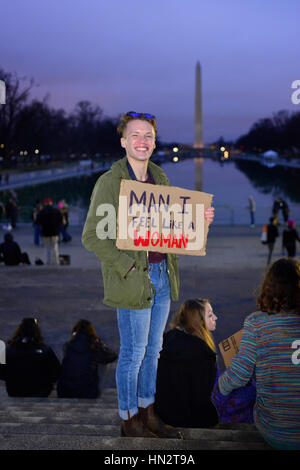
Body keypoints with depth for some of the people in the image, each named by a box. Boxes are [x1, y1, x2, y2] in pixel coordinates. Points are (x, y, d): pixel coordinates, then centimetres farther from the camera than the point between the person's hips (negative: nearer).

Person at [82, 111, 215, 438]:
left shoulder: (160, 178, 10)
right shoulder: (109, 181, -11)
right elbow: (92, 236, -13)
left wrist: (198, 218, 0)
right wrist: (126, 265, -18)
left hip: (162, 275, 7)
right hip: (133, 279, -6)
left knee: (153, 349, 16)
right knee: (133, 353, 3)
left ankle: (148, 414, 30)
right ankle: (129, 421, 20)